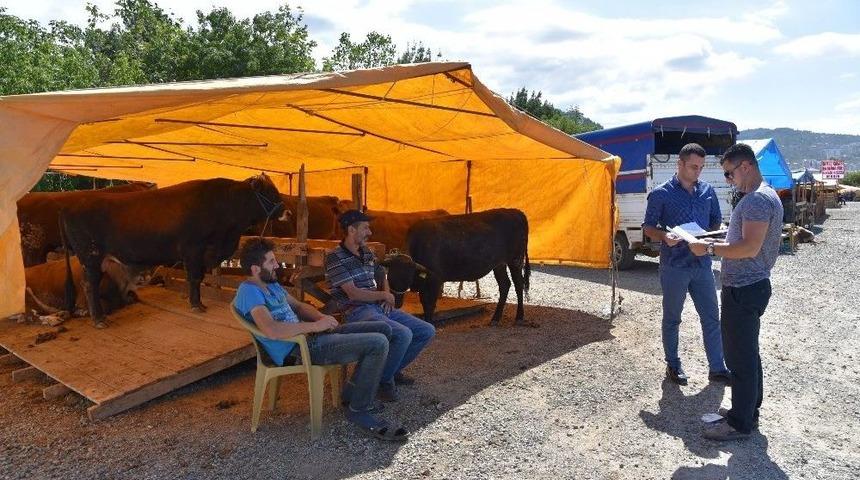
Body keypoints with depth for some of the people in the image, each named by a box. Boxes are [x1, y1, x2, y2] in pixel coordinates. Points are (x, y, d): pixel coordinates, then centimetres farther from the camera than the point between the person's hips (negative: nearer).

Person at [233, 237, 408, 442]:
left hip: (308, 334, 10)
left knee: (383, 329, 7)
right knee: (378, 344, -21)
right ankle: (359, 410, -6)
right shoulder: (249, 291, -16)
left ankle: (352, 395, 15)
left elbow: (298, 306, 23)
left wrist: (322, 317, 2)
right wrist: (315, 326, -23)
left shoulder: (271, 284, 16)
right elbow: (271, 330, -31)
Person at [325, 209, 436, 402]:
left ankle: (392, 370, 19)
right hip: (358, 312, -8)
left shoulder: (367, 253, 15)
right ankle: (384, 380, -7)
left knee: (427, 331, 2)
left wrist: (387, 296, 7)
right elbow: (353, 294, -17)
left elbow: (382, 278, 29)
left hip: (380, 307, 9)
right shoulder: (335, 257, -9)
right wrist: (383, 295, -5)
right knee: (403, 335, -31)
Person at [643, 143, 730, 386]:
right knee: (672, 318, 10)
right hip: (674, 266, -4)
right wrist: (665, 236, -23)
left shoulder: (707, 191, 6)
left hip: (702, 264, 4)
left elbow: (716, 221, 16)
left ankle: (717, 368, 22)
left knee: (711, 318, 9)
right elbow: (648, 227, -3)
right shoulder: (661, 193, -6)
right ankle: (673, 365, 25)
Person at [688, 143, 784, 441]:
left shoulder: (757, 199, -19)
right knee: (748, 353, 19)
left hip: (744, 290, -11)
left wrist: (709, 248, -17)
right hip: (751, 285, 11)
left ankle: (740, 423, 9)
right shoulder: (765, 196, 14)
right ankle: (748, 410, 32)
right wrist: (719, 244, 14)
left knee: (740, 357, -1)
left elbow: (750, 248, -26)